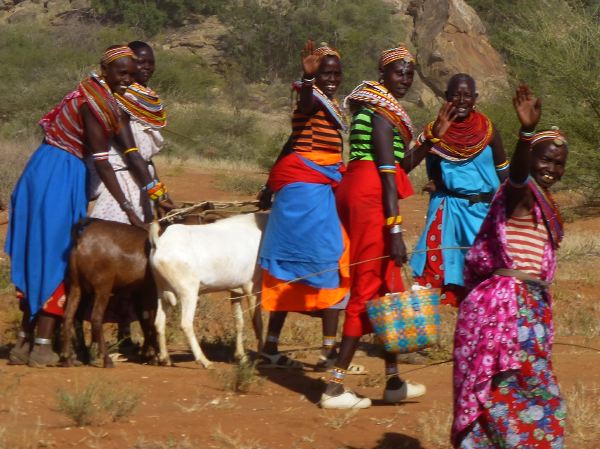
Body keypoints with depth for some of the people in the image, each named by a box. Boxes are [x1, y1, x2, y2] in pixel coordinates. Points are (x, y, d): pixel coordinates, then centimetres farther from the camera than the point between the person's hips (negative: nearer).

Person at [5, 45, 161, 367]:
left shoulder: (109, 101, 12)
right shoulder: (94, 100, -17)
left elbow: (131, 153, 9)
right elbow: (101, 162, -18)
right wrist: (127, 208, -17)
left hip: (65, 174, 9)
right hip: (56, 176, -9)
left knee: (38, 257, 11)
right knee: (54, 256, -4)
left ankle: (25, 342, 16)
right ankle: (42, 346, 0)